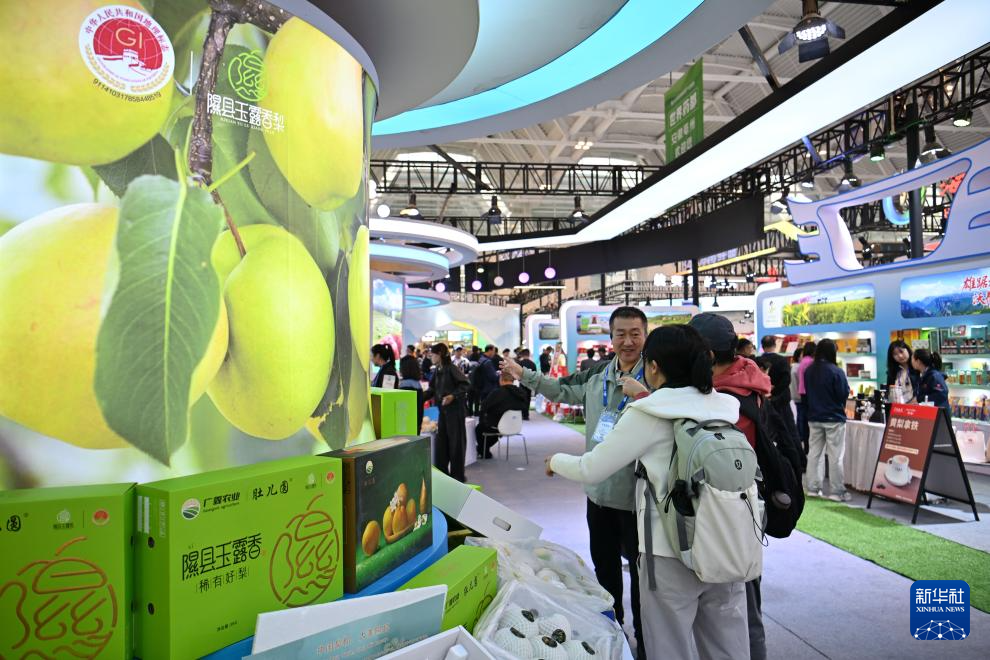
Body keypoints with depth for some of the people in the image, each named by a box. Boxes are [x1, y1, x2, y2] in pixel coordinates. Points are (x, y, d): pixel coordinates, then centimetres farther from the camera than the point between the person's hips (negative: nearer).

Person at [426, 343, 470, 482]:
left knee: (456, 442, 2)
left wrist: (453, 396, -27)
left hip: (455, 409, -7)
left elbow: (465, 385, -17)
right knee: (441, 441, 9)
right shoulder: (437, 371, 9)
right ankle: (441, 472, 21)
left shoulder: (451, 369, -13)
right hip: (442, 410, 8)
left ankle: (458, 475, 13)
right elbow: (432, 390, 16)